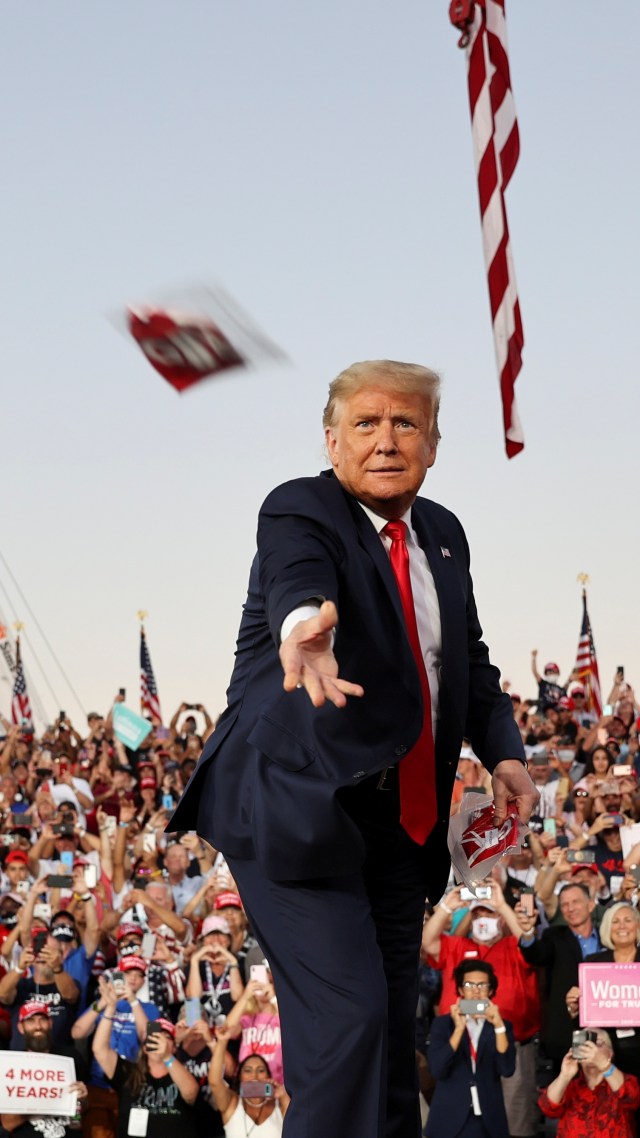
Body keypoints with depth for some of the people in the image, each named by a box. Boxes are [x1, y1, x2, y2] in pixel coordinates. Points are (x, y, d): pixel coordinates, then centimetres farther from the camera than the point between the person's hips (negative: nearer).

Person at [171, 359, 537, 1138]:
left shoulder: (442, 534, 11)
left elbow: (470, 661, 18)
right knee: (345, 1012, -18)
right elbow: (298, 578, -34)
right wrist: (306, 624, -57)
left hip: (398, 817, 7)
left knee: (394, 1024, 14)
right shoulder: (298, 512, -11)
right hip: (296, 805, -7)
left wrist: (503, 750, 0)